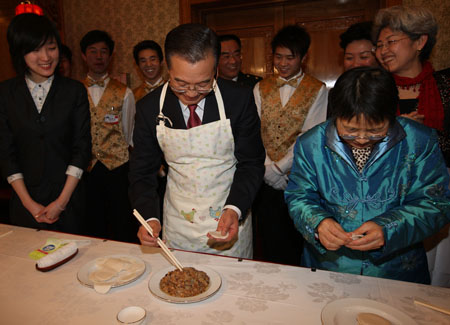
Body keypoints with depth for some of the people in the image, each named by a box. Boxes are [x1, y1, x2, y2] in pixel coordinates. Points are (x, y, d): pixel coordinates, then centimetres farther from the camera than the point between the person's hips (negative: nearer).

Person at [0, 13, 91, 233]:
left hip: (68, 198, -1)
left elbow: (82, 147, -5)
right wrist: (29, 203, -6)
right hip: (25, 201, 1)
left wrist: (62, 201, -9)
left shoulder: (75, 91, -2)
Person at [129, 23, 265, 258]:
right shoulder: (149, 107, -10)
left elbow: (251, 162, -8)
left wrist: (234, 209, -23)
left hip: (230, 220, -1)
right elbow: (142, 171, -3)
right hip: (178, 224, 1)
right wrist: (149, 217, -20)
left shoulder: (239, 99, -15)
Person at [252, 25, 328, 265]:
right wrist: (268, 170, -9)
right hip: (267, 180, 2)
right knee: (270, 245, 11)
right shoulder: (261, 88, 9)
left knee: (297, 247, 8)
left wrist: (277, 168, -12)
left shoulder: (317, 90, 0)